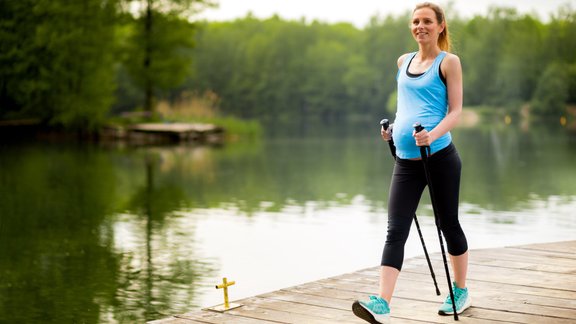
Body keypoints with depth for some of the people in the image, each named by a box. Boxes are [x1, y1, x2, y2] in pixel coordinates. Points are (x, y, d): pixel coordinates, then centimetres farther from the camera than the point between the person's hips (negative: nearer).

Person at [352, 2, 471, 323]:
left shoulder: (449, 62, -1)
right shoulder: (404, 61, 15)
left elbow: (455, 111, -8)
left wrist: (432, 134, -25)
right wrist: (394, 128, 10)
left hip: (440, 157, -4)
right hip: (405, 161, 5)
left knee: (449, 224, 10)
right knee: (396, 230, -7)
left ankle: (461, 292, 29)